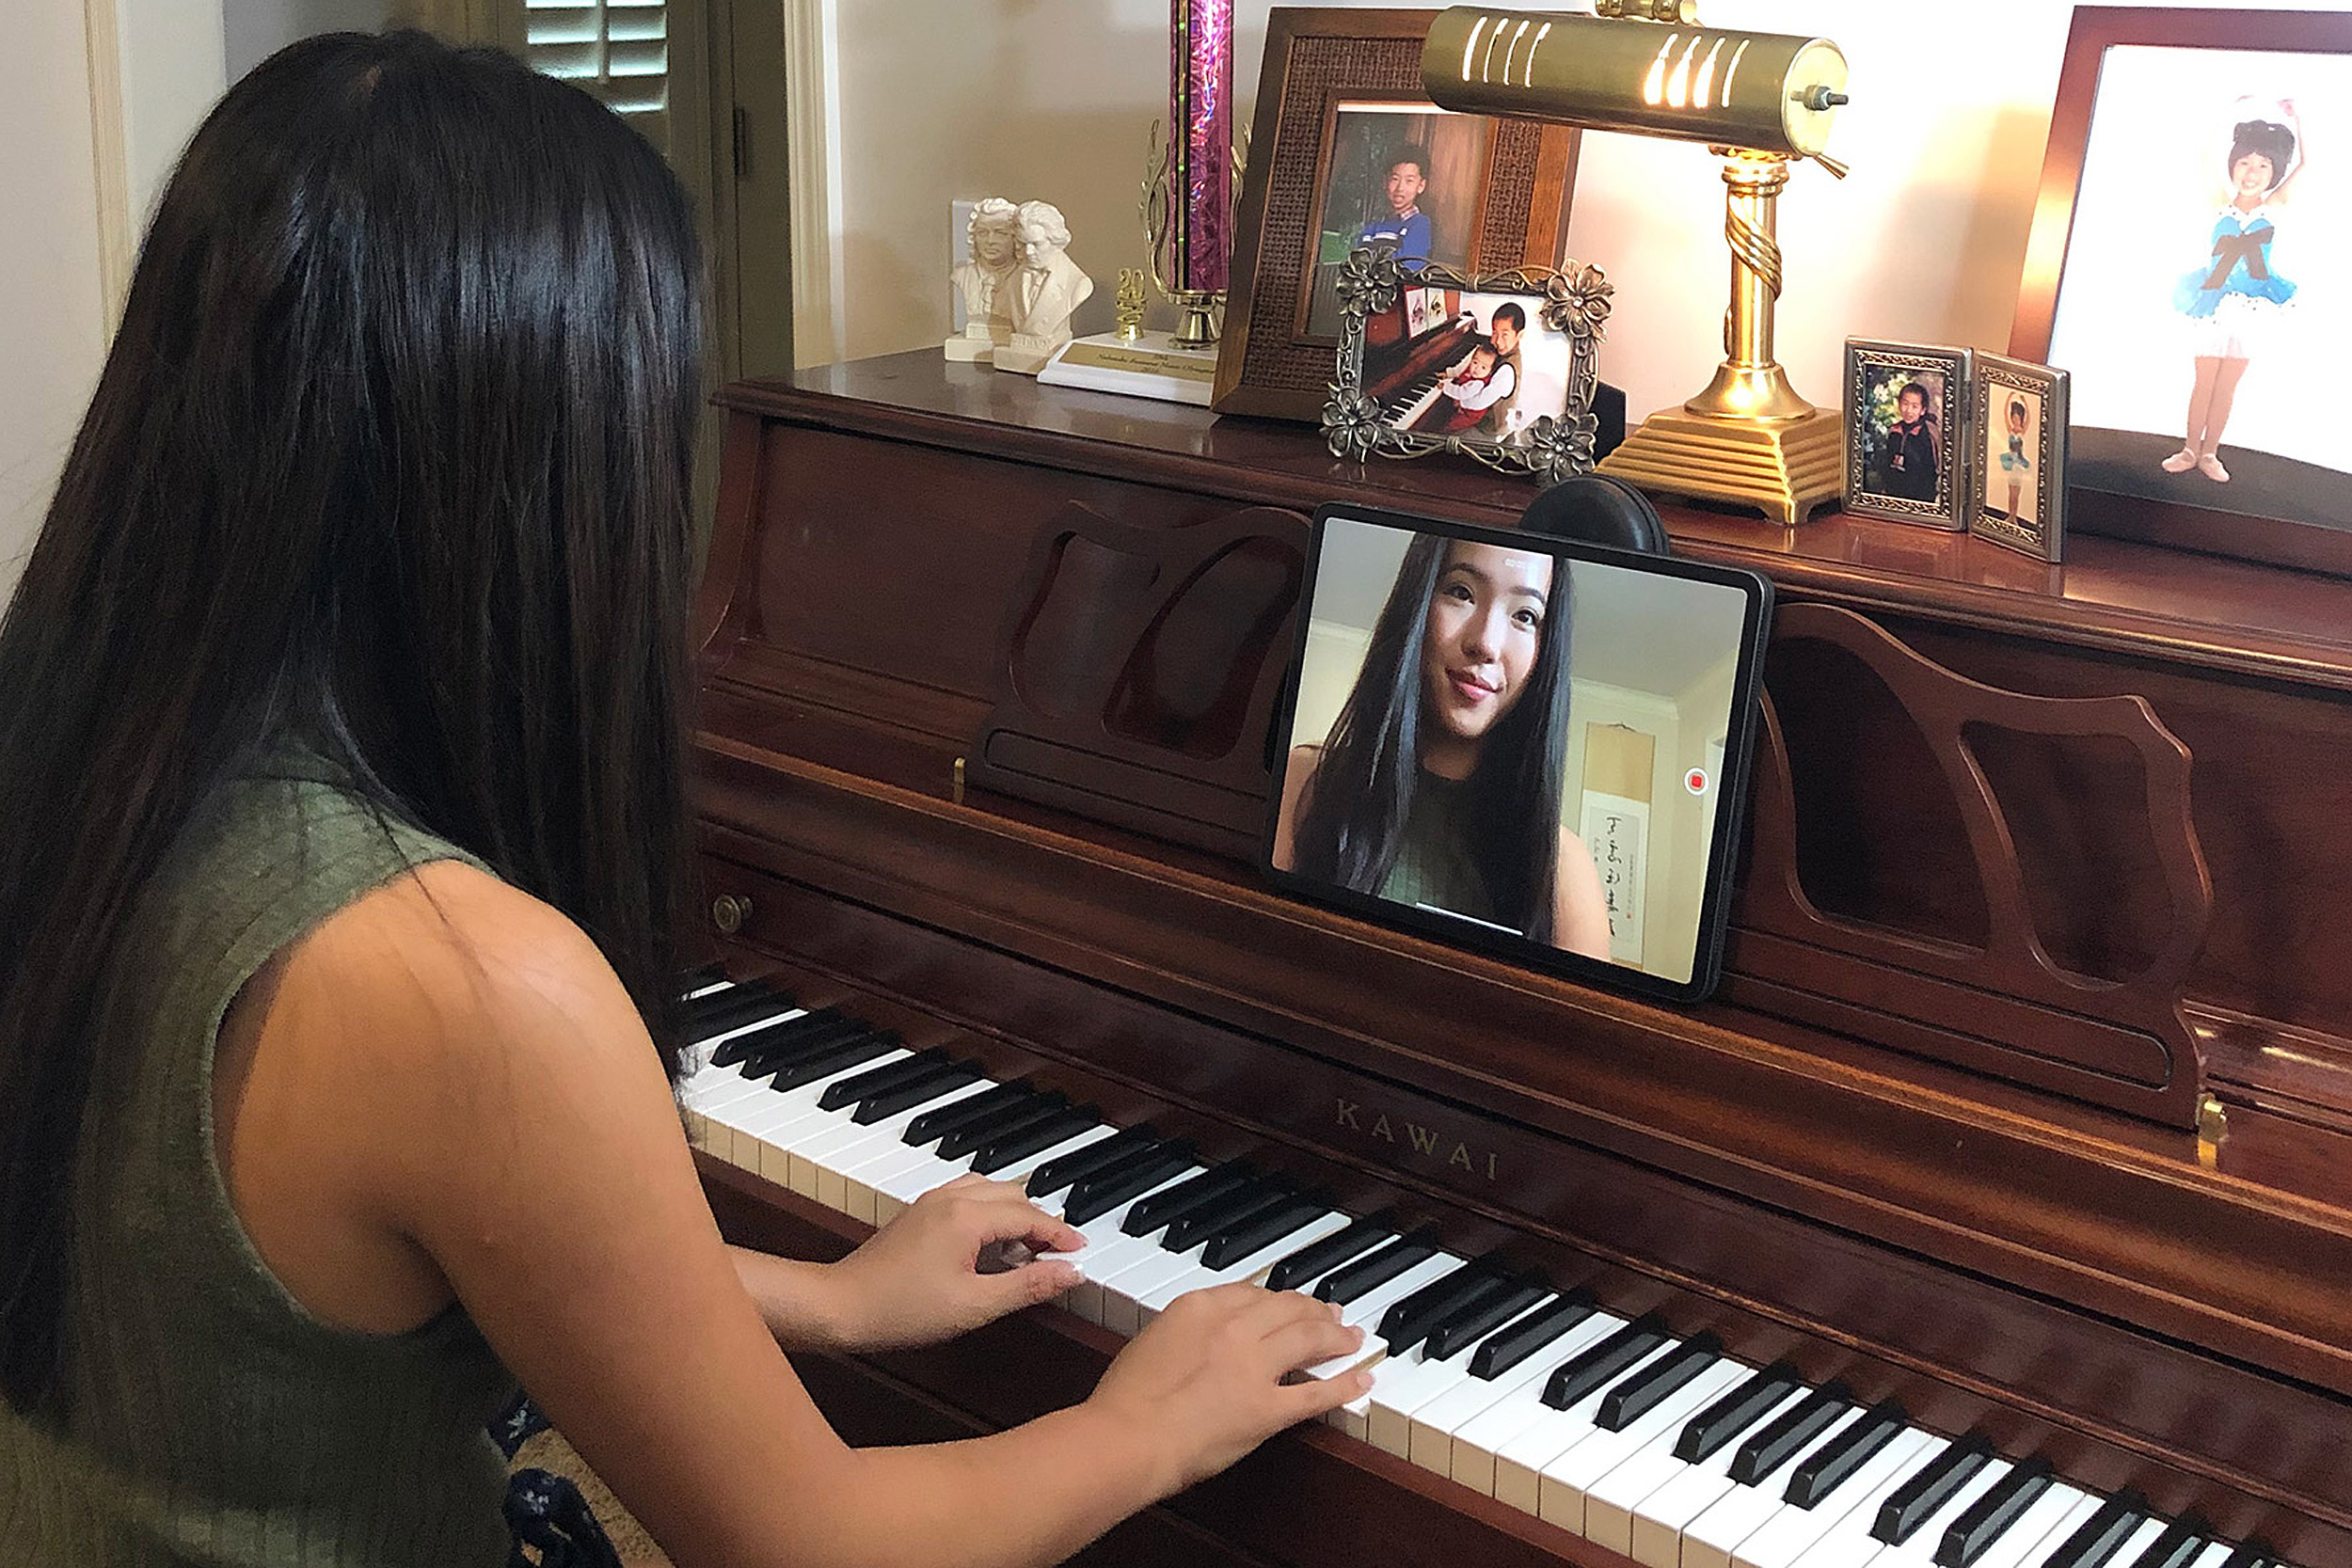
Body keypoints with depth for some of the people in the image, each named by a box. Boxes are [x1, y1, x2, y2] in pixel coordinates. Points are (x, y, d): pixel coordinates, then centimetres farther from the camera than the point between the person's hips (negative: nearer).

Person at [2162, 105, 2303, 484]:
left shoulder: (2272, 209, -1)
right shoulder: (2220, 205, -2)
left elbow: (2302, 165, 1)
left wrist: (2294, 120, 0)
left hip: (2253, 308, 1)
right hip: (2214, 303, 0)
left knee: (2227, 386, 8)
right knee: (2203, 382, 5)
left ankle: (2209, 452, 16)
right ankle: (2190, 450, 15)